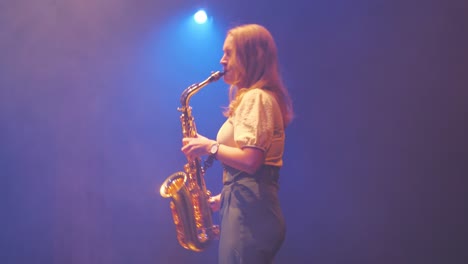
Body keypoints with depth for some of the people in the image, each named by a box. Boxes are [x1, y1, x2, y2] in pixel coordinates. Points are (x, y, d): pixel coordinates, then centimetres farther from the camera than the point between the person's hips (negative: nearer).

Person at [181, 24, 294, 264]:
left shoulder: (255, 97, -12)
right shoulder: (250, 97, 20)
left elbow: (250, 161, -23)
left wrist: (210, 146, -10)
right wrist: (223, 197, 16)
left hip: (248, 212, -10)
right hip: (249, 208, 10)